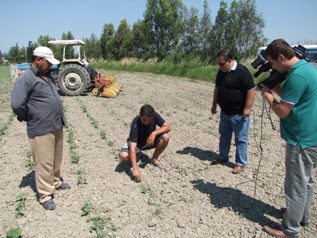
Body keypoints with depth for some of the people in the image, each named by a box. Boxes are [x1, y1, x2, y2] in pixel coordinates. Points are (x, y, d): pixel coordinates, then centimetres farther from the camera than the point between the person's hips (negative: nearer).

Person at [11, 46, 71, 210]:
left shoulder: (47, 76, 12)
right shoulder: (26, 79, -15)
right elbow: (16, 104, -23)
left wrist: (59, 119, 14)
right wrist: (29, 118, -8)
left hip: (56, 126, 8)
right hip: (41, 130, -8)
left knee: (56, 159, 21)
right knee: (44, 163, 1)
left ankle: (55, 182, 40)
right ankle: (45, 195, 14)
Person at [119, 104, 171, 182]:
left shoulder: (155, 115, -23)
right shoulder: (135, 124, -34)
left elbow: (167, 127, -18)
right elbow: (132, 147, -40)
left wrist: (154, 133, -35)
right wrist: (135, 168, -47)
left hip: (150, 141, 3)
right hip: (136, 143, -3)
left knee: (166, 137, -26)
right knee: (123, 156, -32)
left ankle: (154, 158, -2)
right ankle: (138, 155, 4)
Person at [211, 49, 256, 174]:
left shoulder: (242, 71, -18)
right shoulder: (221, 72, 6)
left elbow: (251, 90, -20)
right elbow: (217, 89, 17)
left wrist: (247, 108, -21)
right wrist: (214, 105, 16)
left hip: (239, 114, -8)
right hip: (225, 112, 8)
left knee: (241, 139, 3)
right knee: (224, 135, 18)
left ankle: (241, 163, 14)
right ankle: (223, 157, 34)